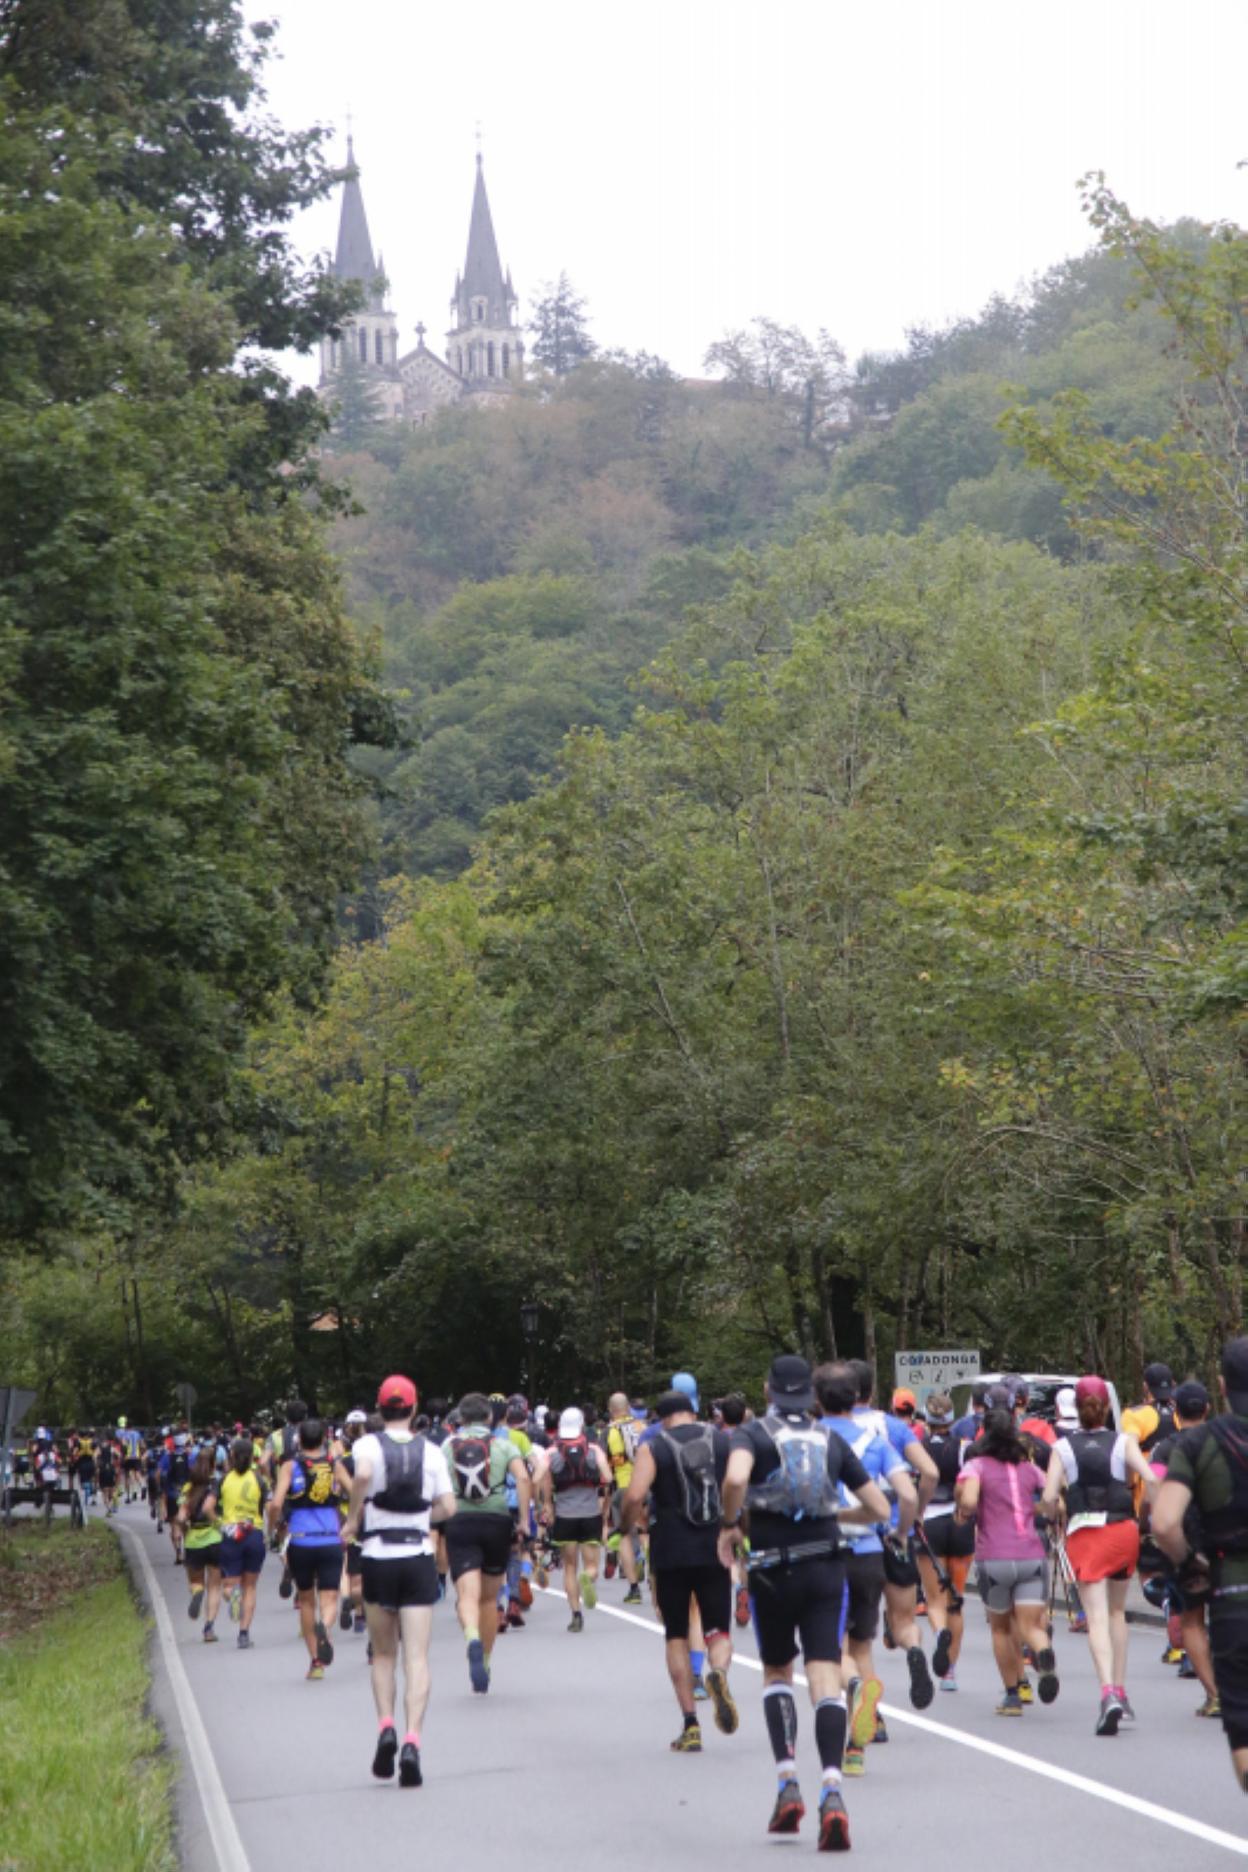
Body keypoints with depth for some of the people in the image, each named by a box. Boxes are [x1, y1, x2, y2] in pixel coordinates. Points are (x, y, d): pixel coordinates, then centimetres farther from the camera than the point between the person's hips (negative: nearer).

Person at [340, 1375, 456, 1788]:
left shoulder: (369, 1444, -2)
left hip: (378, 1558, 0)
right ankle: (412, 1740, -17)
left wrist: (352, 1520, -12)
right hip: (419, 1559, 0)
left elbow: (363, 1474, -25)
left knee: (383, 1654, 16)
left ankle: (385, 1725, -2)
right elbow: (447, 1507, 2)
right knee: (417, 1657, -2)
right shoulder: (430, 1450, 4)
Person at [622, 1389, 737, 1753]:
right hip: (715, 1550, 1)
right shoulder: (723, 1441, 7)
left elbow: (635, 1495, -16)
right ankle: (718, 1672, -26)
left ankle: (690, 1726, 6)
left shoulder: (652, 1448, -2)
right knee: (718, 1631, 10)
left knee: (677, 1636, 11)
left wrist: (626, 1531, 1)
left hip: (671, 1555, -1)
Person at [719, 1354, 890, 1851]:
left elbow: (735, 1478, -22)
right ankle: (831, 1790, -25)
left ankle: (788, 1783, 5)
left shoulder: (753, 1434, 1)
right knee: (826, 1679, -6)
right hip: (825, 1567, 1)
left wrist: (729, 1525, -6)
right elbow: (878, 1509, 13)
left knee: (776, 1673, 18)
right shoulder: (831, 1442, 11)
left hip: (772, 1571, -1)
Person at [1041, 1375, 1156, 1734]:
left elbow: (1048, 1498, -5)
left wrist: (1053, 1515, 15)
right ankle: (1121, 1691, 21)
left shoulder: (1063, 1447, 3)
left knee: (1097, 1617, -7)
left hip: (1083, 1533, -2)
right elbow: (1150, 1479, -10)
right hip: (1123, 1530, 2)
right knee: (1117, 1612, 20)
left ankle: (1108, 1692, -27)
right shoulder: (1123, 1441, 4)